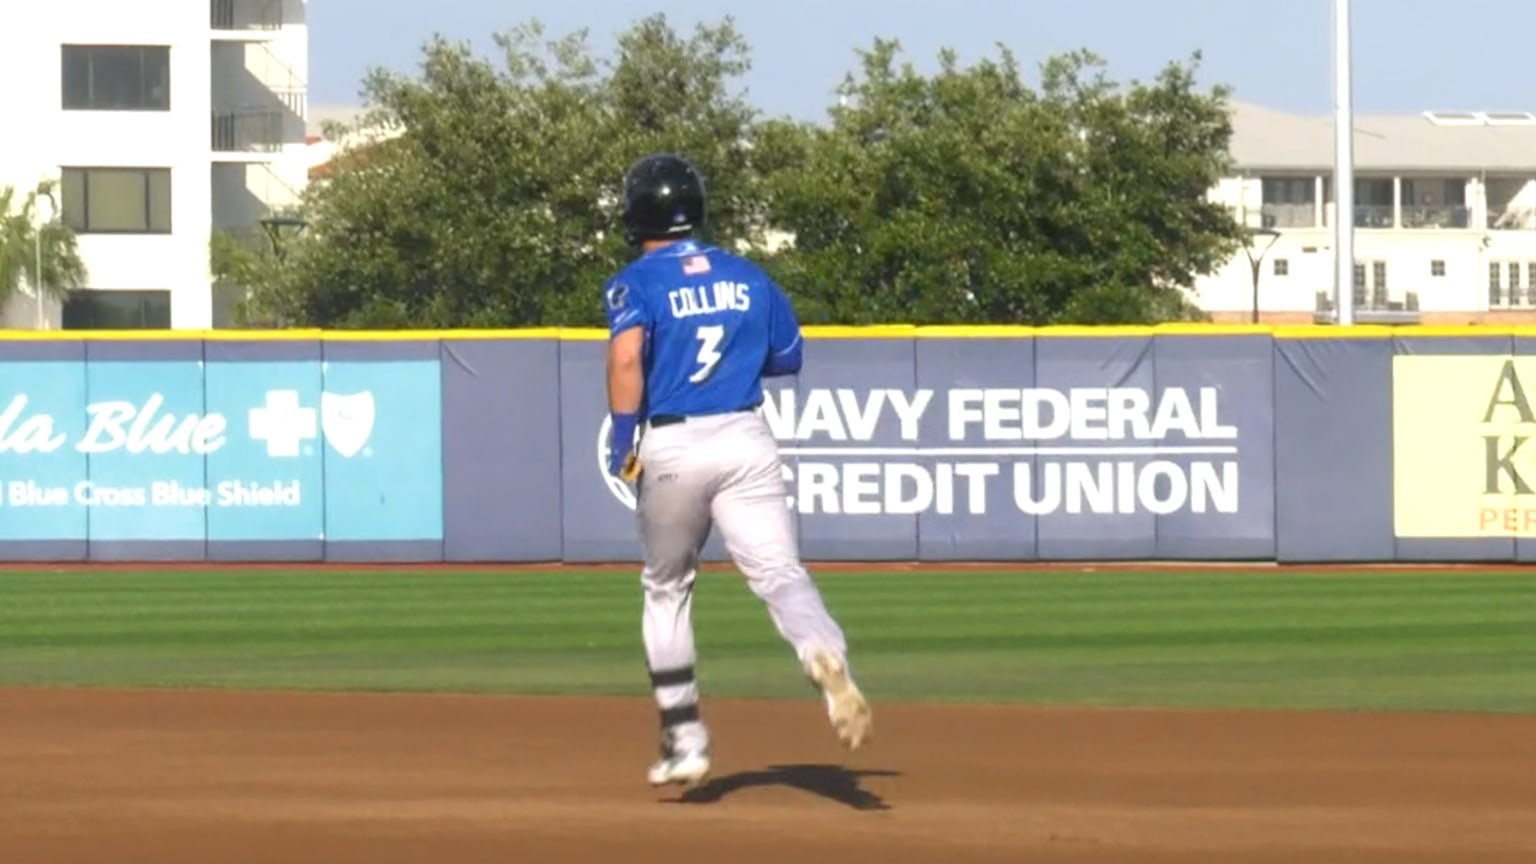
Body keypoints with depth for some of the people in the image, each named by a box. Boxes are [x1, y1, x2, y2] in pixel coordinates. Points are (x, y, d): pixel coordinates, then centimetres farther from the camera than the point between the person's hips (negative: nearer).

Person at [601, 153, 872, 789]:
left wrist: (622, 440, -13)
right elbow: (789, 356, 20)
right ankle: (827, 659, -41)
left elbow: (626, 356, -19)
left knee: (666, 588, 17)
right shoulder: (746, 276, 12)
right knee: (780, 574, -8)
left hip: (670, 448, -2)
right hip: (746, 440, 2)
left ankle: (684, 741, 18)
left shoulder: (636, 282, -1)